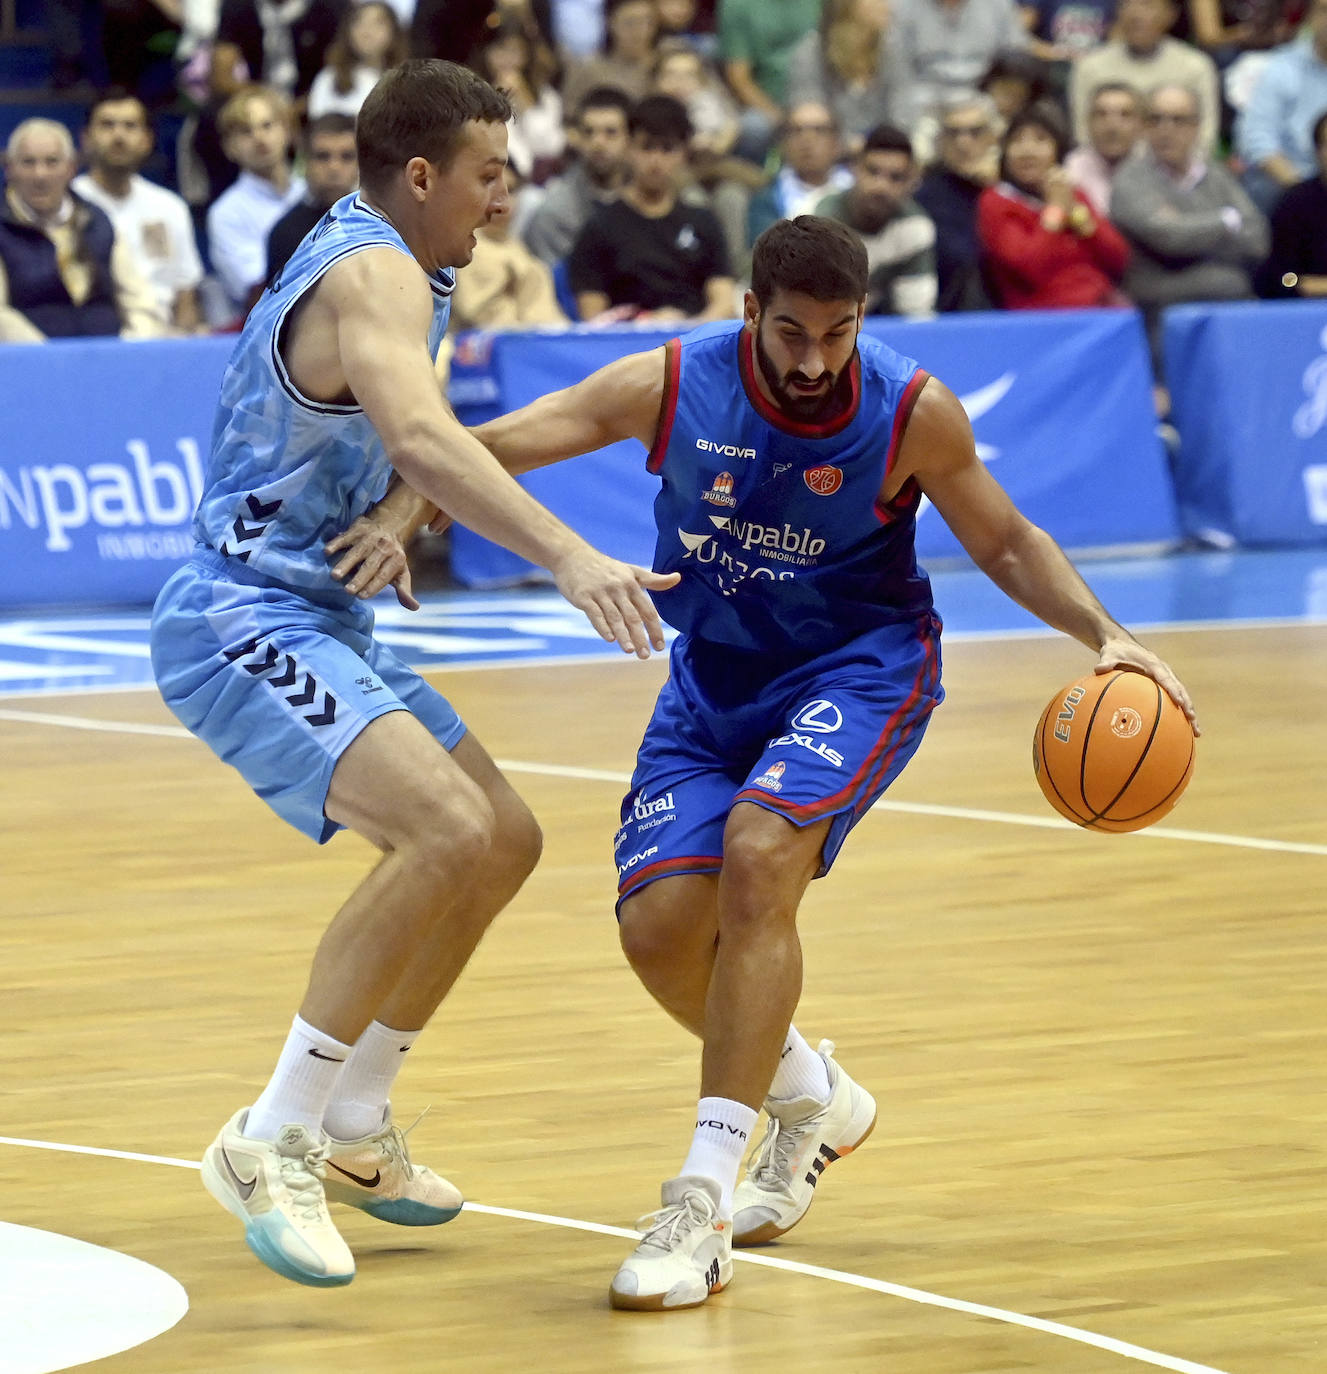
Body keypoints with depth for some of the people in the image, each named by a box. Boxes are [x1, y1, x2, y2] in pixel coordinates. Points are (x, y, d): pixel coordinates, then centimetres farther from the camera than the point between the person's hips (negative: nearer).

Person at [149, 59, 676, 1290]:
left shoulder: (370, 256, 15)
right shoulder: (374, 273, -18)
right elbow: (419, 434, -38)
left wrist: (384, 531, 4)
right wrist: (569, 559, -49)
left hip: (314, 616, 11)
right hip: (244, 621, -11)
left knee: (503, 841, 15)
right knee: (448, 831, -27)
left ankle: (349, 1131, 24)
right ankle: (268, 1142, -20)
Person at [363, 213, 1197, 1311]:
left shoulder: (913, 412, -17)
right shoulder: (670, 386, -15)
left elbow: (1008, 542, 0)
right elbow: (494, 447, -12)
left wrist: (1105, 636, -15)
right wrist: (409, 505, -31)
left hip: (859, 671, -3)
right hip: (715, 678, 3)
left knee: (759, 853, -29)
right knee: (660, 926, -10)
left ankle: (702, 1206, -27)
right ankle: (813, 1099, 25)